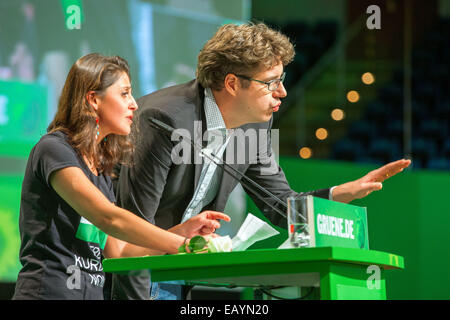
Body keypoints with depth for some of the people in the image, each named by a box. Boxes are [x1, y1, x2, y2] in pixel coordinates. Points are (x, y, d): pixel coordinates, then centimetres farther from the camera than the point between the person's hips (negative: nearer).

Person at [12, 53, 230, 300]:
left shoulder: (101, 170, 19)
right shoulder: (53, 150, -6)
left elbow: (117, 252, 14)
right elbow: (109, 219, -17)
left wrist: (185, 229, 6)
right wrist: (183, 244, -18)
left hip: (92, 293, 7)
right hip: (50, 291, -7)